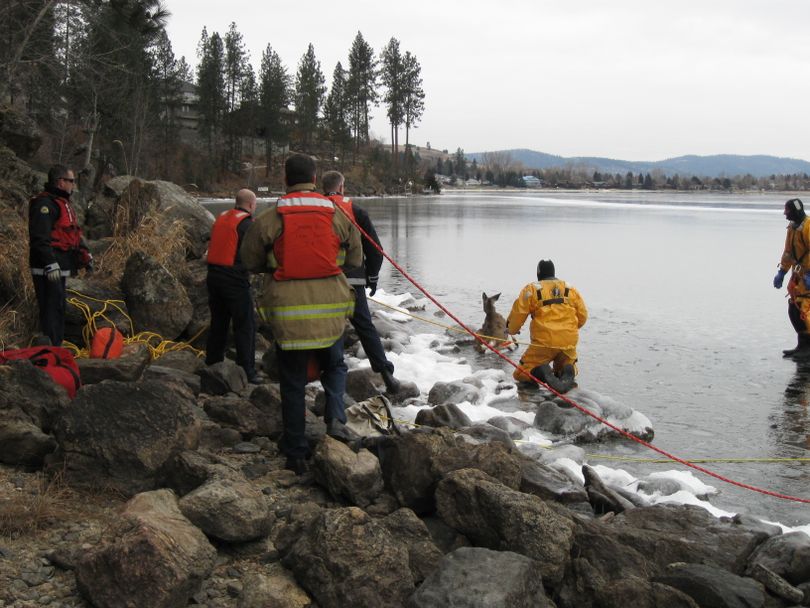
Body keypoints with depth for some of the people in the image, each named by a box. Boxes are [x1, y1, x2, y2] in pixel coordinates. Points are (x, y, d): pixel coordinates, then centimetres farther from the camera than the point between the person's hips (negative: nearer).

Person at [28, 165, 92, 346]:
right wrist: (51, 264, -27)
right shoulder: (44, 204, -14)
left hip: (59, 266, 10)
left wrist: (85, 255, 23)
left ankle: (56, 347, 23)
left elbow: (74, 233, 28)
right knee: (51, 307, -10)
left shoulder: (63, 202, 19)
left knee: (58, 306, 15)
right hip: (48, 269, -10)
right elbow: (40, 238, -22)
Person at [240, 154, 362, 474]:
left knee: (293, 383, 10)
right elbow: (355, 259, 9)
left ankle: (296, 454, 14)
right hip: (330, 310, 1)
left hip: (287, 313, -1)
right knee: (334, 366, 24)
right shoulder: (338, 216, -1)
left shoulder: (269, 220, -6)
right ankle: (335, 418, 0)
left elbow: (250, 261, 4)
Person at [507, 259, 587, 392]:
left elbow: (518, 314, 2)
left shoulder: (531, 289, 3)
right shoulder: (571, 290, 14)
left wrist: (511, 330, 22)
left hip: (544, 343, -3)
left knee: (520, 375, 8)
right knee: (568, 365, 30)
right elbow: (582, 316, 16)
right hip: (569, 343, 3)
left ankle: (542, 372, -26)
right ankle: (567, 373, -9)